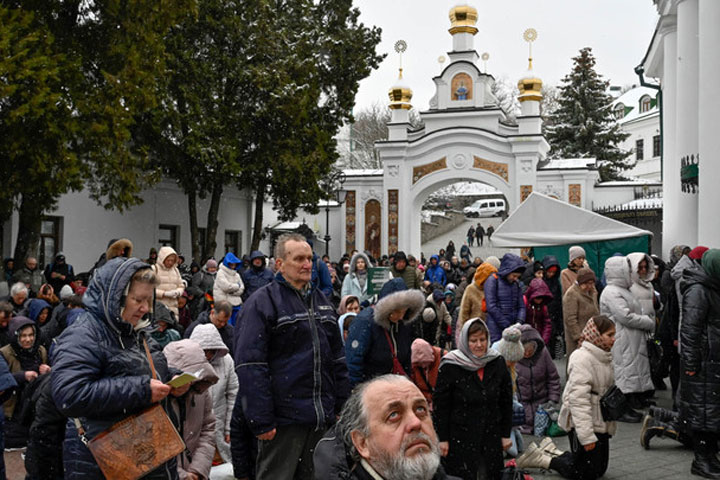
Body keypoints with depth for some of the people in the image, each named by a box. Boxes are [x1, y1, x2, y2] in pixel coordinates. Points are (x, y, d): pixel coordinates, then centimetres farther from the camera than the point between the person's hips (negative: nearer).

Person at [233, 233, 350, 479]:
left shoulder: (321, 300, 14)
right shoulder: (262, 302, -8)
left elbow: (337, 357, 19)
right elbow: (249, 365, -15)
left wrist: (342, 406, 13)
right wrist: (261, 421, -19)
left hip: (323, 420, 7)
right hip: (283, 421, -7)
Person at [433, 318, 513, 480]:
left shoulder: (497, 363, 3)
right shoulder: (450, 366, -9)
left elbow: (506, 401, 9)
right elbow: (440, 404, -6)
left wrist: (506, 434, 8)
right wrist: (442, 438, -6)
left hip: (491, 436, 4)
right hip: (460, 437, -3)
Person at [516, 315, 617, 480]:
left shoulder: (604, 357, 11)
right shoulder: (582, 359, -20)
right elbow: (578, 399, -26)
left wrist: (610, 423, 24)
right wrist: (587, 436, -28)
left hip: (600, 423, 10)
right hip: (583, 423, -10)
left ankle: (551, 451, 24)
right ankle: (541, 458, 8)